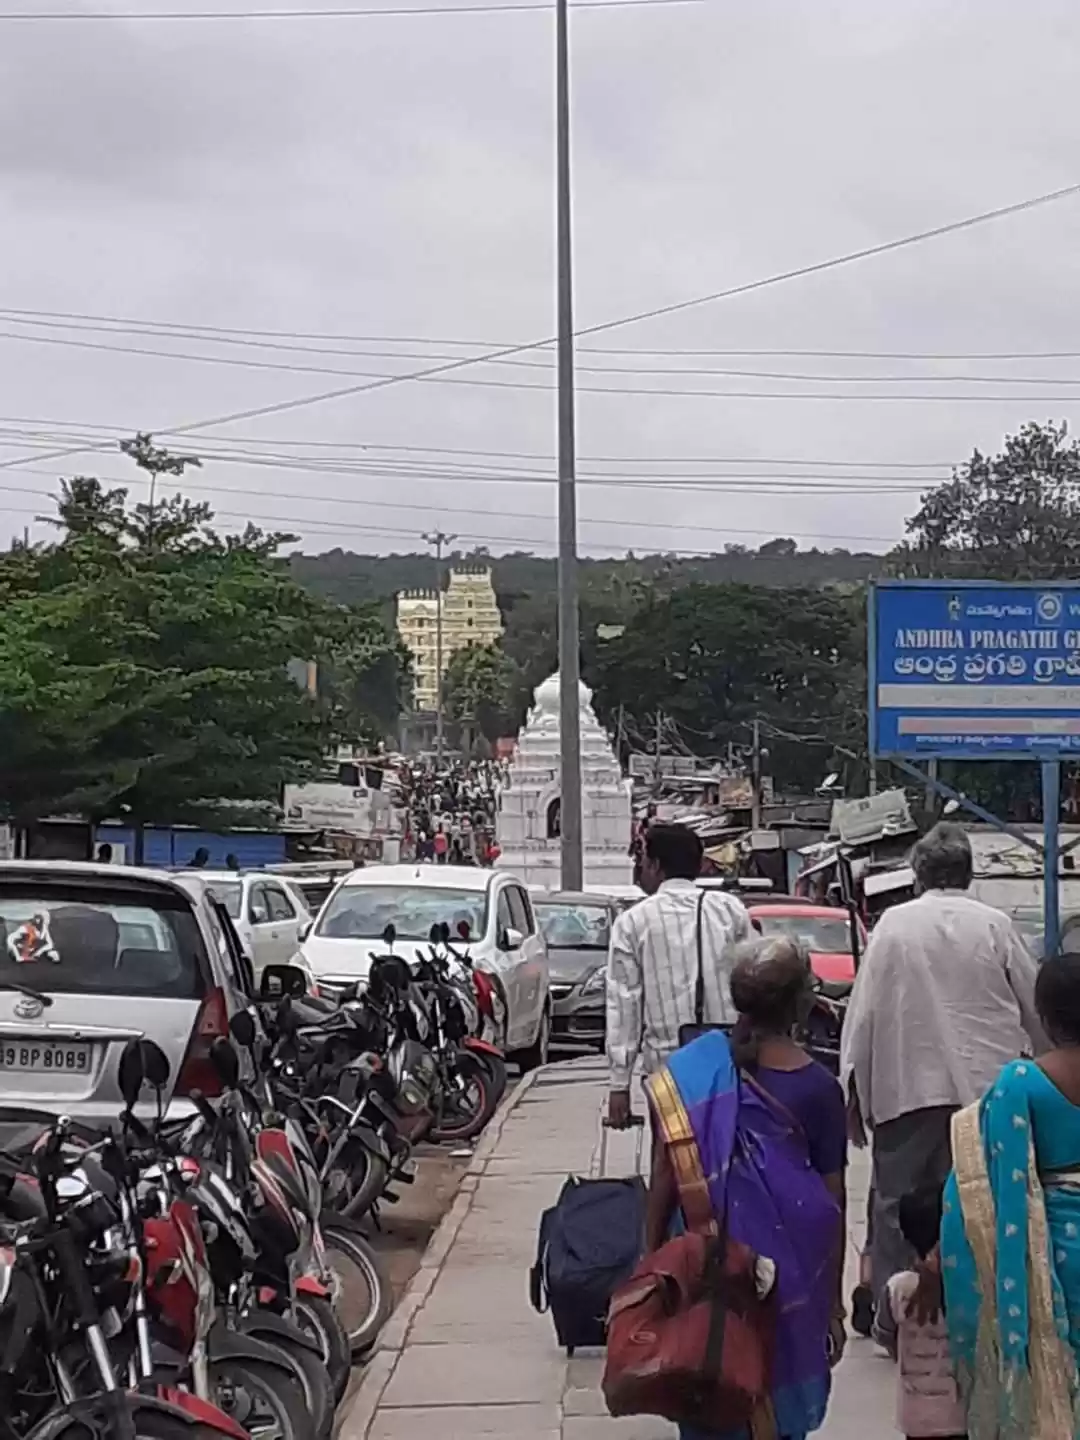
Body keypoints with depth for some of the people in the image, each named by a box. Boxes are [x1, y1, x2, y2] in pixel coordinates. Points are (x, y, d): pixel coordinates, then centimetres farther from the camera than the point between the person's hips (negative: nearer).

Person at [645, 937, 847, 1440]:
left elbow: (663, 1178, -4)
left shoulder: (690, 1068, -6)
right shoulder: (817, 1088, -7)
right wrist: (833, 1302, 7)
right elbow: (832, 1204, -2)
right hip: (788, 1277, 0)